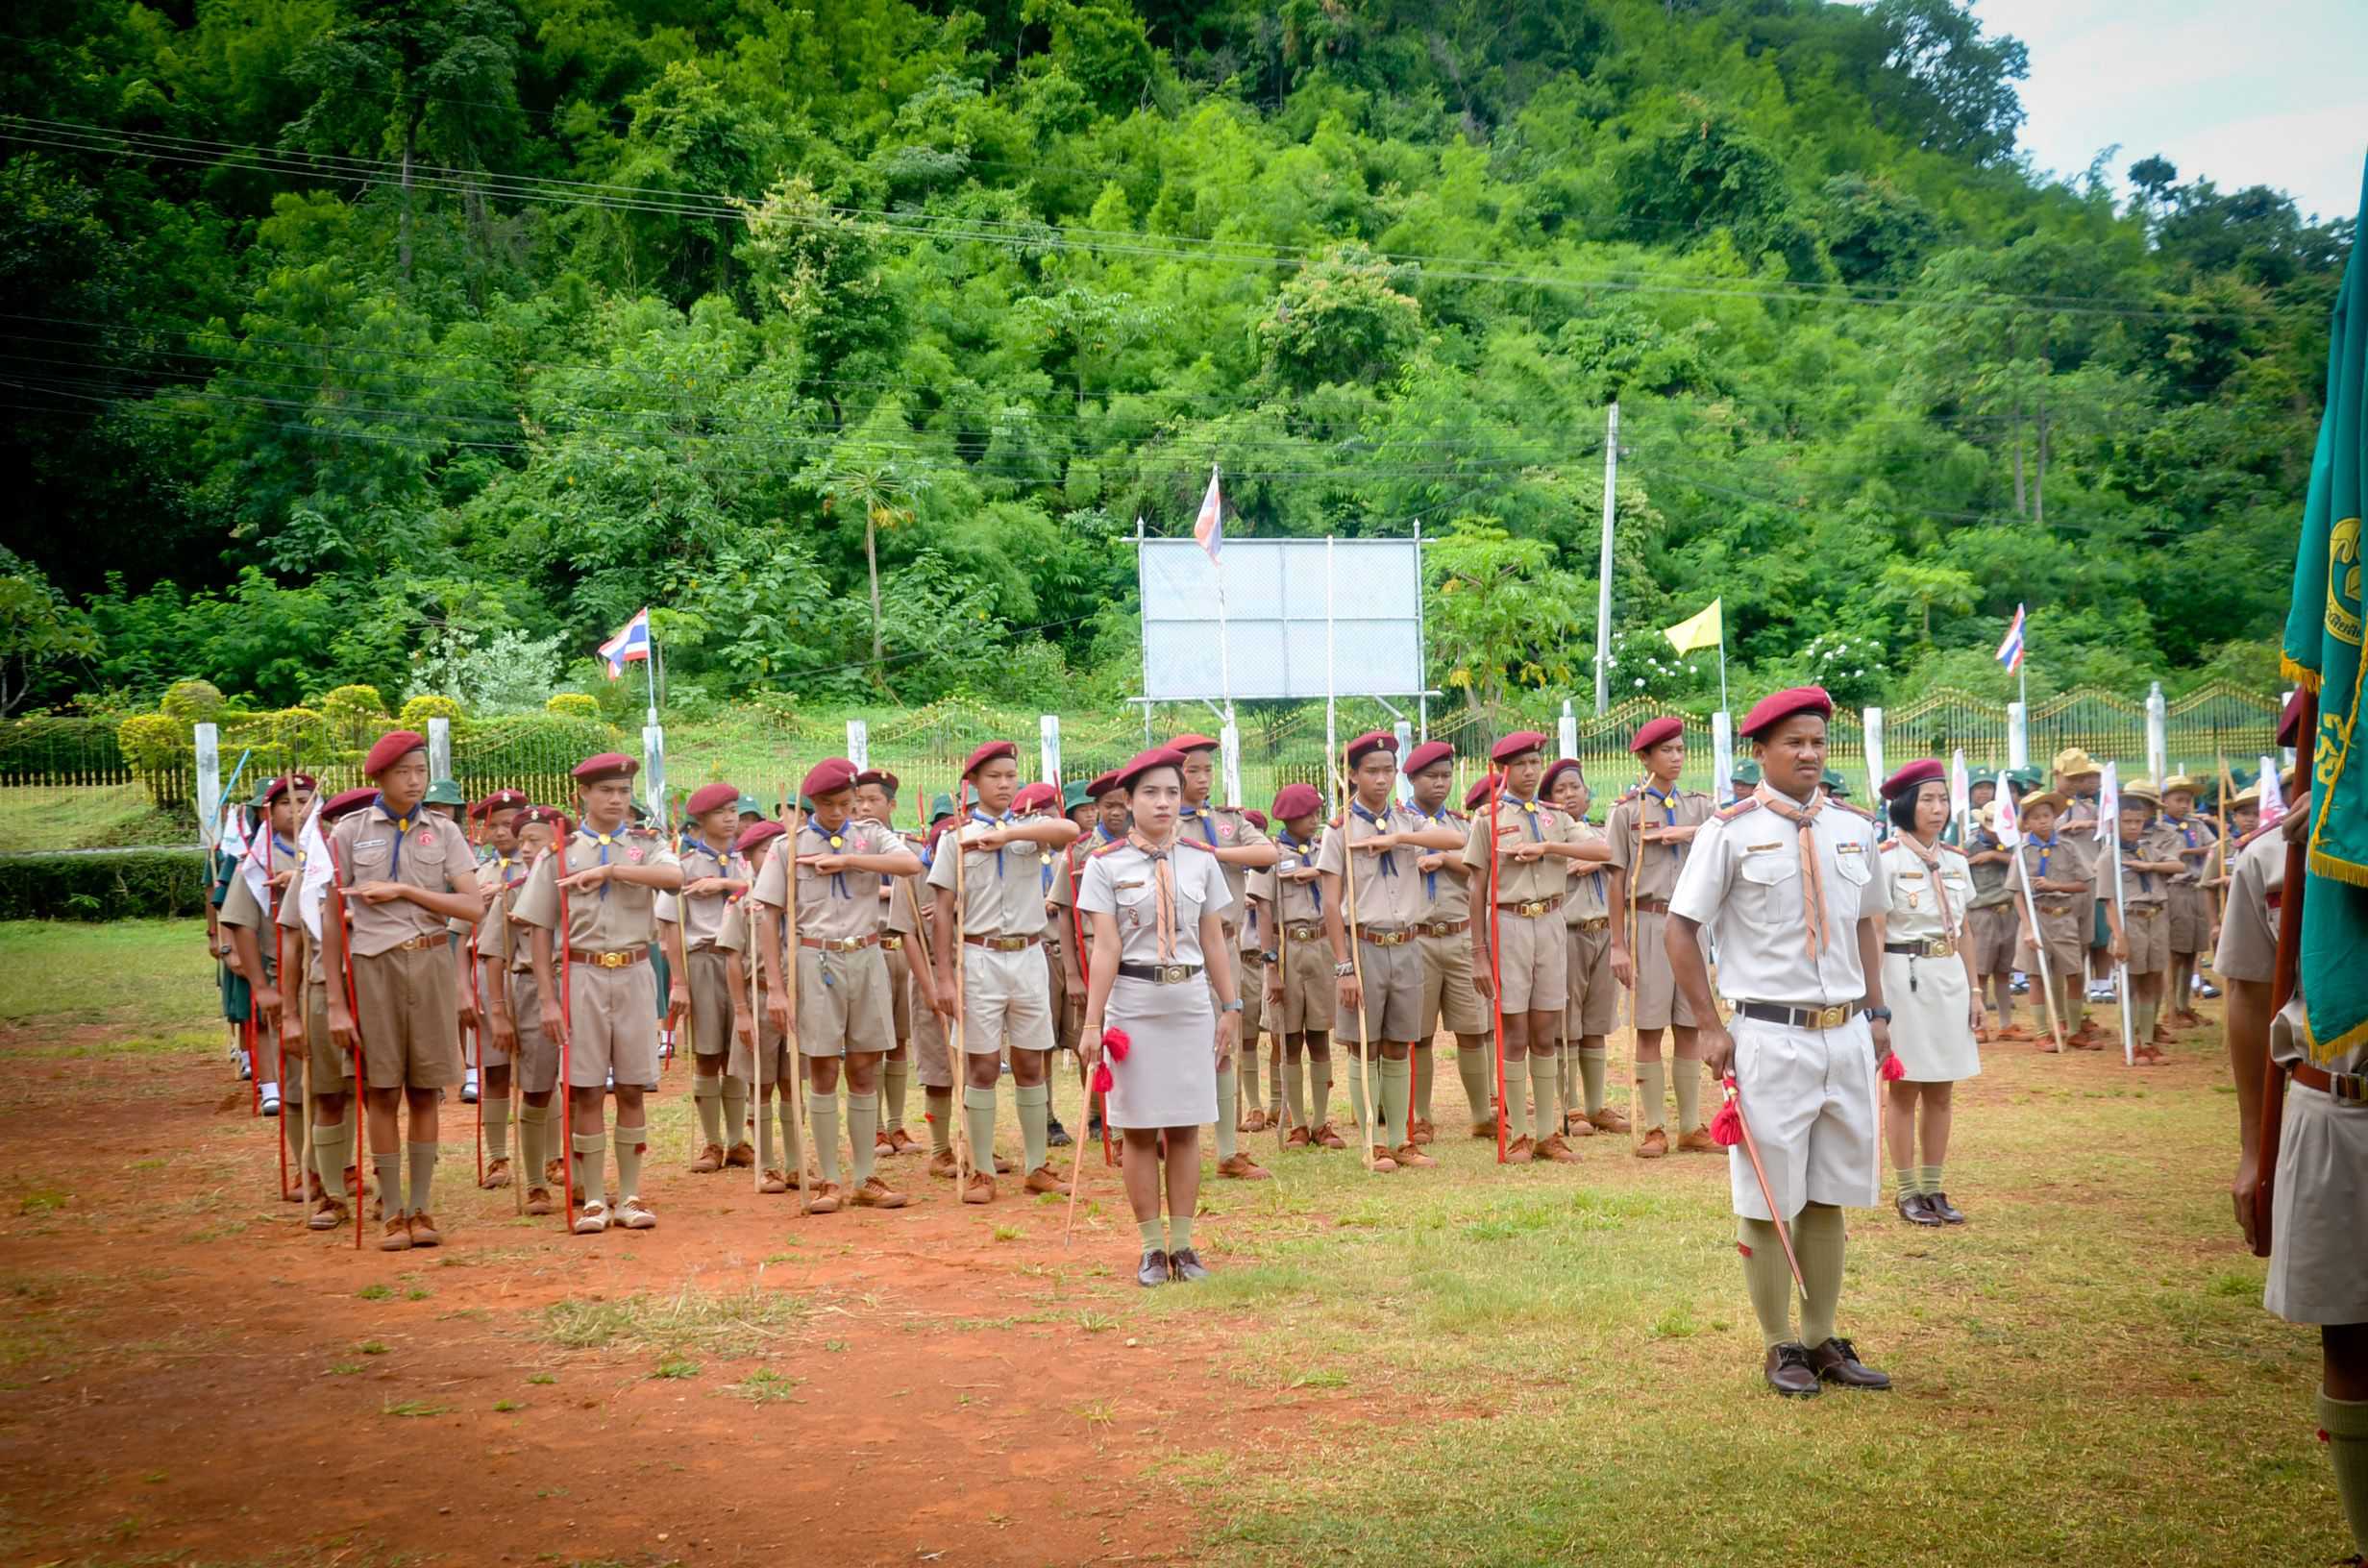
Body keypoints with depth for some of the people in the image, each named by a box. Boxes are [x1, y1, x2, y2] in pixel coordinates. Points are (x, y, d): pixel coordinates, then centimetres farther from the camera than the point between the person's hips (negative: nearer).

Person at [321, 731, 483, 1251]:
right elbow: (331, 921, 2)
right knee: (381, 1094, 1)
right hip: (372, 966, -1)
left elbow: (472, 907, -4)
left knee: (424, 1092, 6)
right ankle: (393, 1214, 9)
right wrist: (336, 1002, -3)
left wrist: (404, 889, -11)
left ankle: (421, 1210, 13)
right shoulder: (349, 833, 2)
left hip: (430, 962, 1)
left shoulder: (444, 832, 6)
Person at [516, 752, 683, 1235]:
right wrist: (547, 998, -4)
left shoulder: (646, 846, 7)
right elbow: (541, 931, 3)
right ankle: (593, 1200, 9)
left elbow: (675, 877, -16)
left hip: (634, 975, 1)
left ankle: (630, 1196, 13)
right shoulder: (559, 852, 5)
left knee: (632, 1090, 5)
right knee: (586, 1092, 1)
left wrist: (609, 870, -19)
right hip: (581, 975, -1)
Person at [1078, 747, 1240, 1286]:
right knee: (1140, 1129, 3)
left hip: (1191, 1001, 2)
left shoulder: (1201, 861, 5)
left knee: (1185, 1128, 6)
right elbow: (1106, 948, -7)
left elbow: (1214, 940, 8)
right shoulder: (1106, 865, -4)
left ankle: (1182, 1244, 14)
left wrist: (1230, 1007, 7)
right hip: (1133, 1003, -2)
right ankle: (1151, 1248, 12)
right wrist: (1093, 1022, -10)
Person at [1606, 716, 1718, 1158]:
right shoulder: (1628, 810, 2)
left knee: (1689, 1029, 6)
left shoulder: (1698, 806, 11)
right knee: (1649, 1029, 0)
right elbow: (1617, 881, -1)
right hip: (1648, 921, -3)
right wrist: (1618, 945, -6)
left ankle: (1691, 1127, 12)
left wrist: (1686, 833, -18)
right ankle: (1654, 1129, 6)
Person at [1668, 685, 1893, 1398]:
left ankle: (1823, 1339, 22)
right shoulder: (1732, 830, -7)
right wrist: (1710, 1027, -8)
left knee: (1829, 1196, 12)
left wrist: (1877, 1012, 13)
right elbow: (1681, 929, -5)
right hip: (1770, 1036, -5)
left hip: (1846, 1033, 5)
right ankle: (1780, 1347, 14)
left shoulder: (1854, 827, 9)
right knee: (1769, 1200, 2)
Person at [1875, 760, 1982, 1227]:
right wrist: (1875, 1000, -14)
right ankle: (1907, 1192, 10)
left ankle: (1933, 1188, 17)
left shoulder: (1956, 862, 10)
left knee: (1942, 1092, 9)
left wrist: (1975, 990, 11)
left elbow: (1964, 934, 15)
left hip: (1949, 978, 6)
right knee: (1905, 1090, 2)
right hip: (1904, 977, -6)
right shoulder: (1887, 859, -8)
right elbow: (1873, 935, -10)